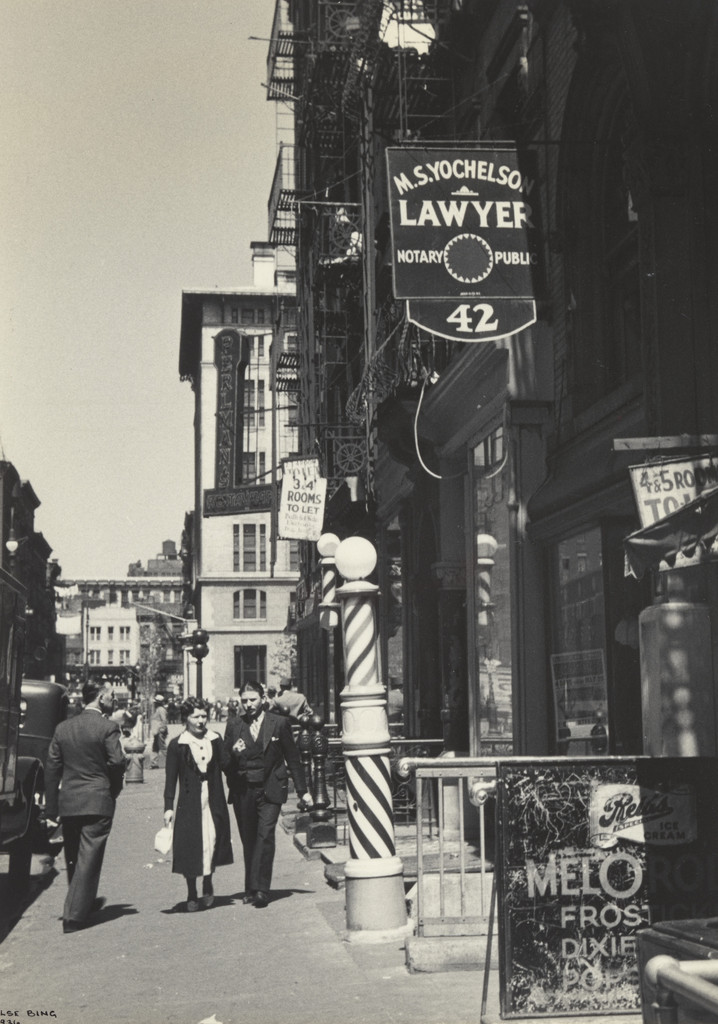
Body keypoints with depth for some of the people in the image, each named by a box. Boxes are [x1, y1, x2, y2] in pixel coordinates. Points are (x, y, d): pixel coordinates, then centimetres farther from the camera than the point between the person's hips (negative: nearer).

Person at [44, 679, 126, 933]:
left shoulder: (63, 728, 7)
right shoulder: (108, 727, -9)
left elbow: (52, 769, 6)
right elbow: (117, 762, -16)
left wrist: (51, 808, 9)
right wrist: (113, 790, 3)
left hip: (68, 802, 6)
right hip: (98, 803, -5)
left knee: (73, 858, 19)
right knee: (89, 858, -1)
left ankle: (84, 902, 35)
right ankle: (74, 915, -3)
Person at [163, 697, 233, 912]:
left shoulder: (215, 740, 7)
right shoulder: (177, 745, -3)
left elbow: (225, 766, 10)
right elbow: (170, 778, -3)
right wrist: (169, 807, -6)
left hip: (214, 800, 2)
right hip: (189, 803, -2)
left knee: (212, 841, 1)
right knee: (191, 846, 0)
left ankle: (207, 887, 23)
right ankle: (192, 894, 14)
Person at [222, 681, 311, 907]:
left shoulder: (279, 723, 1)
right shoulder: (234, 725, 6)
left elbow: (293, 758, 7)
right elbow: (225, 763, 6)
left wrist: (302, 790, 8)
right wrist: (233, 753, -17)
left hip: (270, 790, -2)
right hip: (242, 791, 3)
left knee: (265, 836, -14)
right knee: (248, 841, 8)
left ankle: (260, 889, -14)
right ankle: (251, 889, 18)